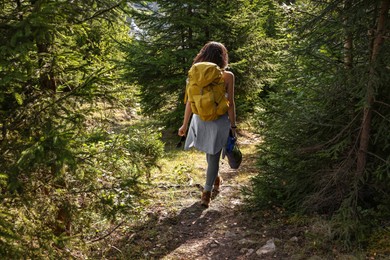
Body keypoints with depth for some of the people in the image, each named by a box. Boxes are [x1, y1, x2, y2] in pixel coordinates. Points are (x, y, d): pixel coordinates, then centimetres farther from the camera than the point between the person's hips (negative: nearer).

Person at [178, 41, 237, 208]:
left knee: (210, 153, 25)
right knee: (213, 156, 8)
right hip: (219, 121, -3)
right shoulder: (227, 76, -11)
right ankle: (207, 192, 11)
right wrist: (233, 126, 0)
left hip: (200, 120, 3)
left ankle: (215, 179, 44)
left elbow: (190, 102, -3)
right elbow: (230, 104, -9)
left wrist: (185, 124, 5)